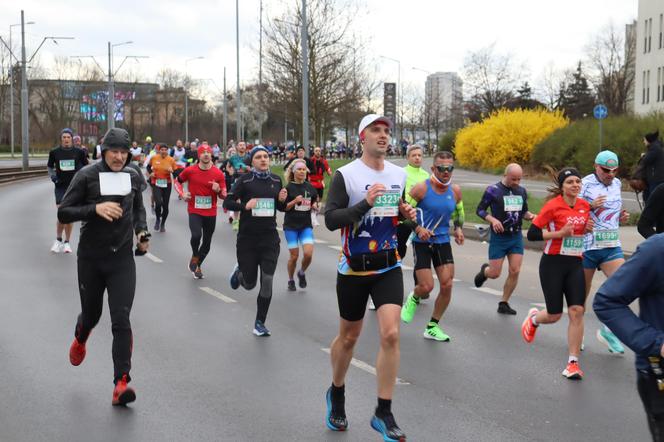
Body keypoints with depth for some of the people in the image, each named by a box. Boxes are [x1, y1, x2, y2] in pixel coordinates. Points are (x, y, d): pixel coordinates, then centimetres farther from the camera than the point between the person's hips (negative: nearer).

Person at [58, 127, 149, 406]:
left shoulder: (133, 176, 2)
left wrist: (142, 231, 3)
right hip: (91, 258, -1)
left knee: (121, 320, -10)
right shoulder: (87, 176, -9)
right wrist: (95, 208, -25)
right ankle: (80, 339, 54)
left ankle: (121, 383, -10)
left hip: (122, 258, 1)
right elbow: (63, 213, -11)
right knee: (91, 314, 16)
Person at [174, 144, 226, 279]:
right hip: (194, 212, -2)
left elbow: (224, 195, 2)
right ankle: (194, 256, 7)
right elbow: (177, 181, 12)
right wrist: (182, 194, -4)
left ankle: (197, 266, 34)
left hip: (211, 213, 2)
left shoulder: (218, 173, -5)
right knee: (196, 235, -25)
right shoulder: (190, 171, -5)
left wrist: (218, 190, -20)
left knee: (207, 243, 11)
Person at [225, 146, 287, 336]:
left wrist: (282, 200, -5)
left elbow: (281, 207, 17)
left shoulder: (276, 180, 6)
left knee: (267, 281, -5)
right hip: (247, 238, -2)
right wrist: (245, 206, -23)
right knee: (249, 284, 7)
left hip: (270, 237, 2)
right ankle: (239, 271, 45)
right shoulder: (244, 180, -6)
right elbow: (227, 202, -7)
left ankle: (260, 323, 10)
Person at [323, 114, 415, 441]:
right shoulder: (345, 175, -11)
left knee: (390, 334, -12)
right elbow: (331, 220, -17)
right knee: (348, 337, 11)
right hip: (353, 269, -3)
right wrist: (365, 203, -29)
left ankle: (383, 414, -2)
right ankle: (336, 395, 38)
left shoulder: (399, 175, 5)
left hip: (388, 267, 3)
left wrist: (406, 214, -1)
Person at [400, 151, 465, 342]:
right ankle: (413, 299, 28)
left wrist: (458, 229, 4)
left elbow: (459, 212, 20)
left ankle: (432, 327, 13)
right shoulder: (421, 188, -14)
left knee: (447, 285, -3)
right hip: (422, 242, -4)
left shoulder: (455, 190, 1)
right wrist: (418, 228, -22)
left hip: (443, 242, 5)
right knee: (426, 286, -11)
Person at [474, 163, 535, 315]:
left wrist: (529, 216, -4)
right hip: (499, 236, -4)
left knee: (515, 271, -4)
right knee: (495, 273, -2)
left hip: (516, 236, 4)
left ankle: (504, 303, 11)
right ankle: (484, 271, 36)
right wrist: (493, 220, -20)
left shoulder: (522, 191, 7)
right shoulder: (493, 190, -7)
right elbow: (480, 210, -4)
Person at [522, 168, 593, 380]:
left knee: (577, 311, -9)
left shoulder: (585, 205, 6)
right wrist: (559, 233, -20)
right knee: (554, 316, 0)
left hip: (575, 264, 4)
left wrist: (588, 229, 0)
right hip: (553, 263, -4)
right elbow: (532, 234, -12)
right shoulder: (553, 206, -12)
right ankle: (533, 318, 37)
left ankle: (573, 362, -1)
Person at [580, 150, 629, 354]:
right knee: (582, 293, 8)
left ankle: (608, 331, 4)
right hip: (587, 246, -4)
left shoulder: (617, 184, 10)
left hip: (612, 247, 5)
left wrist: (621, 217, 5)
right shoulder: (584, 184, -9)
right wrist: (590, 206, -23)